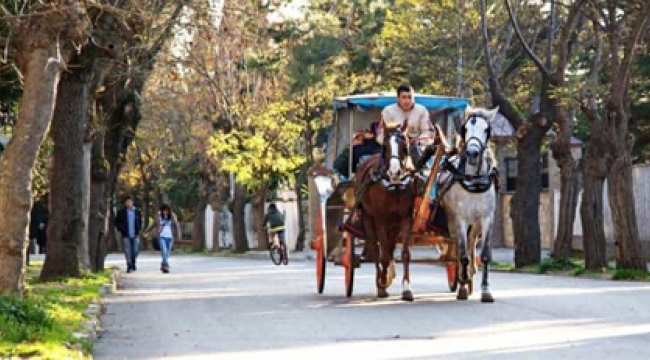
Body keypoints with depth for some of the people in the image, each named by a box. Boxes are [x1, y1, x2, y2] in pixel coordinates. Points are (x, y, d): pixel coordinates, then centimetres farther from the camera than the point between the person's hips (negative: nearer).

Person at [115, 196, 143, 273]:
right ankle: (129, 266, 0)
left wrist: (138, 230, 7)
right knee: (127, 252, -6)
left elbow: (140, 222, 20)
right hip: (126, 236, -2)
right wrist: (121, 230, -3)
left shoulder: (137, 212, 8)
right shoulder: (121, 212, 0)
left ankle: (133, 264, 26)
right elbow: (117, 222, 7)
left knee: (135, 251, 3)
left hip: (135, 235, 2)